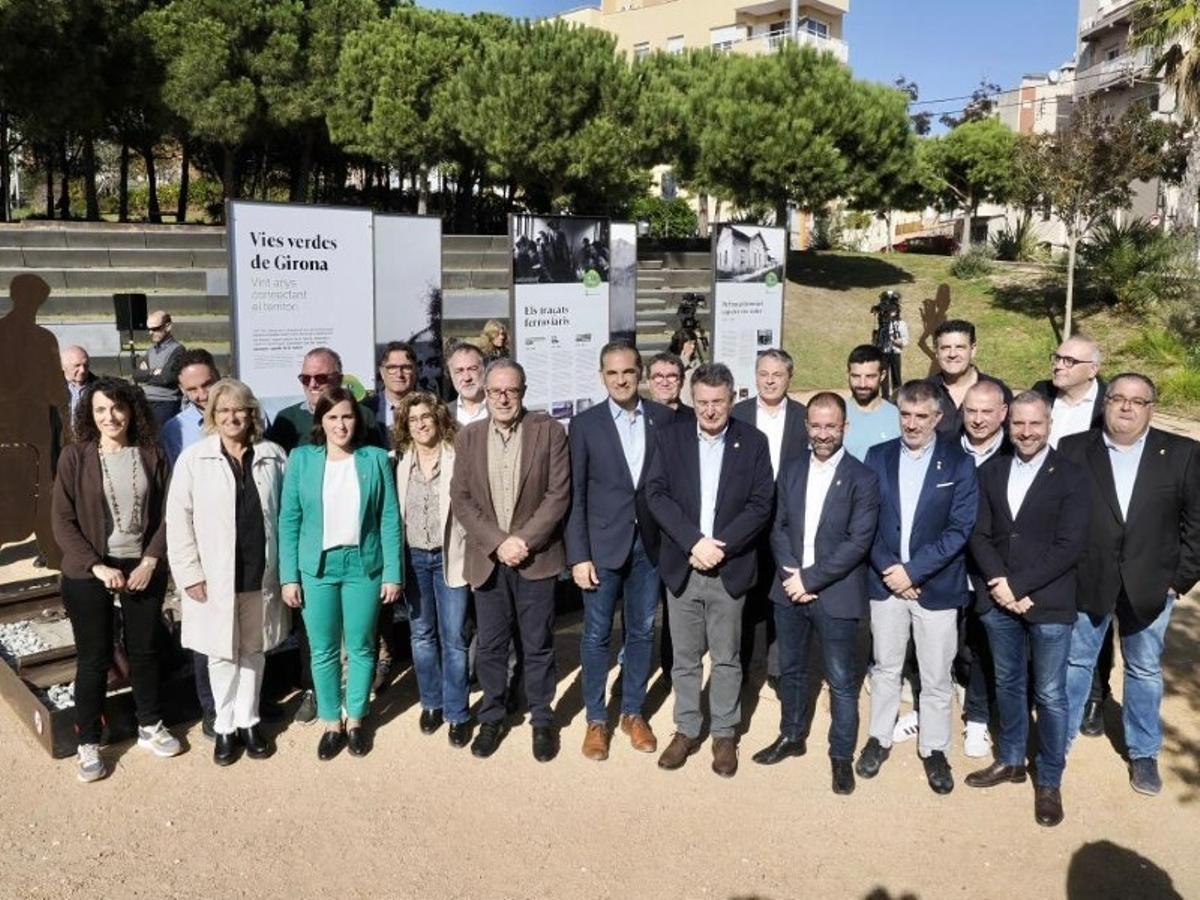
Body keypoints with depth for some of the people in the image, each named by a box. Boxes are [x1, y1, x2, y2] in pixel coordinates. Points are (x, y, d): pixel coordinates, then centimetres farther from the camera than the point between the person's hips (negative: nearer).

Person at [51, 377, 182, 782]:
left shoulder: (151, 455, -1)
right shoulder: (75, 456, -6)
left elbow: (165, 515, 1)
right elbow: (63, 522, -7)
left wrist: (149, 562, -9)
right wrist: (98, 567, -14)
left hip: (143, 567, 2)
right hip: (89, 572, -2)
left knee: (144, 649, 13)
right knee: (94, 657, 5)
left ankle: (150, 727, 31)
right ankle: (88, 743, 20)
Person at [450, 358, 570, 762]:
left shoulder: (549, 430, -4)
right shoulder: (468, 437, 4)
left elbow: (558, 494, -8)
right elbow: (460, 498, 1)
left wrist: (524, 540, -15)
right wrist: (496, 542, -11)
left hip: (536, 557, -2)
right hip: (487, 559, 2)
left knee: (538, 645, 8)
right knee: (490, 646, 11)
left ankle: (542, 720, 24)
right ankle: (492, 718, 28)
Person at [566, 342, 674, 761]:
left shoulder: (664, 418, 1)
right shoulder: (585, 424, -4)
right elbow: (575, 495, -4)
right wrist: (578, 556, -9)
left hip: (650, 544, 2)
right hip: (603, 545, -2)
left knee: (641, 631, 12)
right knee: (597, 635, 7)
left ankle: (633, 712, 29)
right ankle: (596, 719, 22)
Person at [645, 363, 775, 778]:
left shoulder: (753, 441, -1)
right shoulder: (671, 437, 2)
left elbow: (761, 504, -6)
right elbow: (656, 494, -6)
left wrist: (720, 545, -16)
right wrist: (695, 541, -16)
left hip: (730, 569, -1)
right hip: (681, 567, 1)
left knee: (726, 659, 10)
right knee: (684, 658, 12)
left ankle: (725, 734, 25)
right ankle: (686, 730, 27)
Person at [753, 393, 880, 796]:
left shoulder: (862, 479, -9)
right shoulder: (791, 470, 6)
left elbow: (858, 542, -15)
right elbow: (779, 528, 6)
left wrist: (811, 579, -17)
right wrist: (791, 574, -9)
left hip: (836, 595, -4)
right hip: (790, 590, 5)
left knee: (842, 680, 6)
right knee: (790, 669, 18)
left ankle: (842, 755, 22)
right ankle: (792, 736, 36)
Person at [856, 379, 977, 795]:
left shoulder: (958, 463, -5)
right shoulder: (878, 456, 2)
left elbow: (960, 529, -11)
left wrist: (912, 570, -16)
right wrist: (887, 568, -12)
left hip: (937, 585, -2)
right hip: (886, 581, 2)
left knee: (936, 676, 8)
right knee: (885, 667, 15)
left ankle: (934, 749, 26)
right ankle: (879, 739, 31)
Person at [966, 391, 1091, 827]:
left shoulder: (1071, 477, -7)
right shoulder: (990, 471, 5)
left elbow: (1069, 547, -13)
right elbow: (980, 535, 2)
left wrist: (1019, 585, -17)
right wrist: (1001, 585, -12)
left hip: (1050, 604, -4)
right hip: (999, 600, 4)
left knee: (1050, 695, 6)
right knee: (1008, 685, 17)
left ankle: (1049, 780, 22)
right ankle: (1010, 760, 35)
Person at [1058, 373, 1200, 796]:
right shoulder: (1073, 449, -5)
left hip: (1151, 586, 1)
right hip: (1085, 582, -1)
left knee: (1145, 670, 15)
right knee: (1075, 663, 13)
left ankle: (1144, 753, 33)